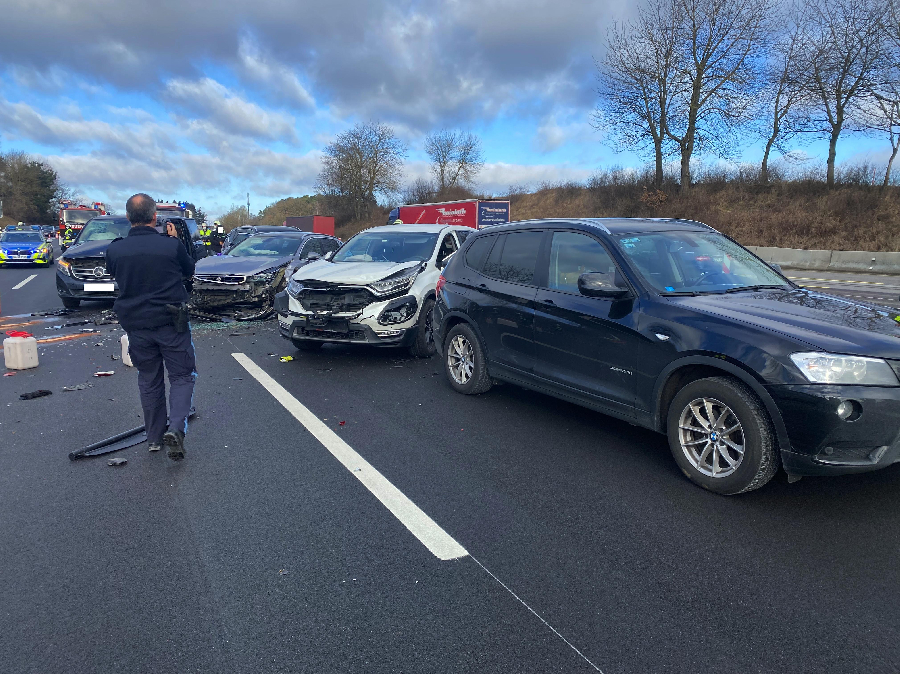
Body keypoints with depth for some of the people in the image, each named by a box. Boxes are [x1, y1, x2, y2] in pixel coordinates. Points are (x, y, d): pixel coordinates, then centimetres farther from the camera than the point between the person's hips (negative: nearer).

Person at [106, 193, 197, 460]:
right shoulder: (172, 245, -12)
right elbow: (189, 270, 6)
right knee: (182, 376, 8)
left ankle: (155, 437, 23)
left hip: (136, 325, 3)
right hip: (171, 323, -3)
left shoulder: (114, 250, -4)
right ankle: (176, 428, -12)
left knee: (149, 380, 15)